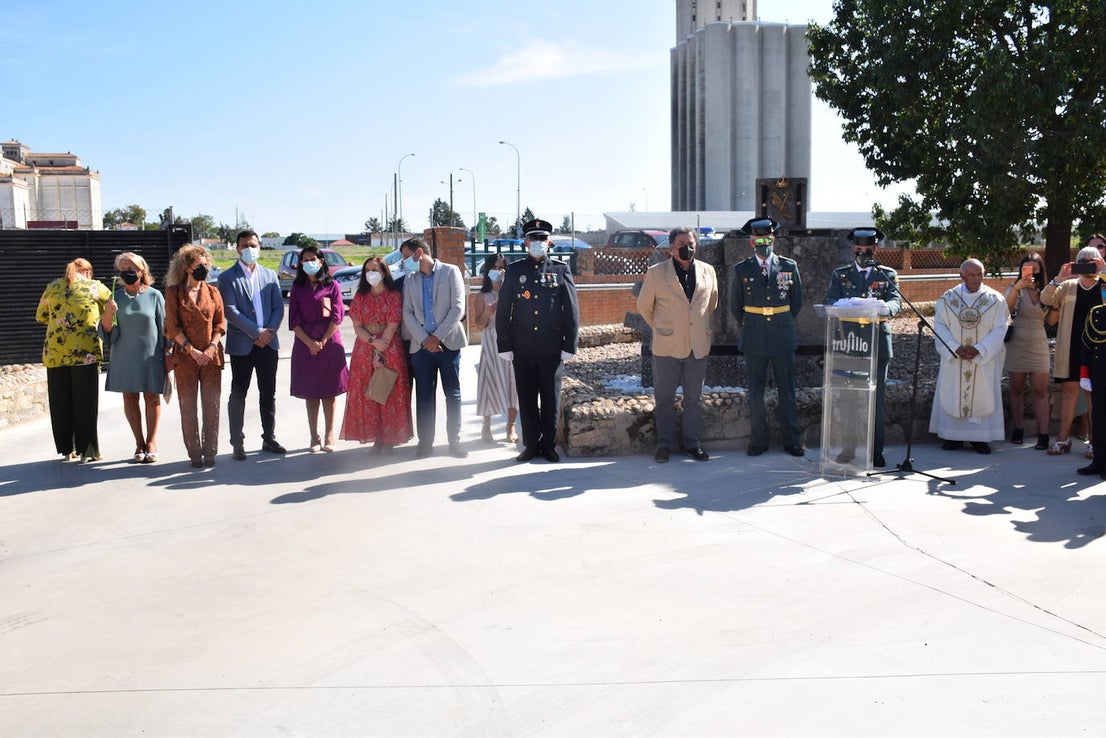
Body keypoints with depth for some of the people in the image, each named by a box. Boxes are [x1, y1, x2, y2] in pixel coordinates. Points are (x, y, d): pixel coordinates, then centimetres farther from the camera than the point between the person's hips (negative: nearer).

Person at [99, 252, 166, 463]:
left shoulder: (154, 296, -1)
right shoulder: (116, 298, 4)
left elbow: (163, 327, 2)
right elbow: (108, 332, 4)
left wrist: (165, 354, -1)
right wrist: (107, 315, -17)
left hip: (150, 355, -2)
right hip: (124, 356, 2)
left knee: (151, 397, 3)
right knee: (129, 398, 5)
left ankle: (151, 442, 15)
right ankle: (139, 443, 16)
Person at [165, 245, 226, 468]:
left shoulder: (212, 292, 9)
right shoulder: (174, 292, 2)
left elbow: (220, 324, 7)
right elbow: (172, 326, -3)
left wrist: (211, 348, -8)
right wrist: (192, 350, -11)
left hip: (211, 356, 2)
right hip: (185, 356, -2)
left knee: (211, 405, 2)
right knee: (188, 406, 2)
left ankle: (210, 451, 10)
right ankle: (194, 453, 9)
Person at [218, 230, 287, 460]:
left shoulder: (270, 275, 11)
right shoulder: (227, 278, -3)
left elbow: (278, 306, 6)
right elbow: (230, 311, -11)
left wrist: (270, 331, -10)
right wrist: (256, 333, -16)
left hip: (268, 343, 4)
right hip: (241, 345, -4)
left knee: (268, 394, 10)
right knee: (238, 395, 2)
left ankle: (269, 439, 20)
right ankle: (237, 443, 9)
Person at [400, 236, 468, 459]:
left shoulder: (450, 272, 1)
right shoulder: (409, 279, 13)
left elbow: (458, 308, -6)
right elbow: (407, 313, 5)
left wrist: (437, 337, -11)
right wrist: (424, 339, -9)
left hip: (448, 342, -3)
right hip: (422, 345, 3)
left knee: (453, 394, 1)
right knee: (424, 395, 3)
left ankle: (454, 441, 7)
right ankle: (425, 442, 9)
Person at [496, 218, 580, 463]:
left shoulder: (561, 270, 3)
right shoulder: (514, 271, 5)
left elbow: (571, 311, 2)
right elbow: (503, 311, 5)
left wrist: (569, 346, -2)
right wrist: (504, 346, -1)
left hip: (551, 348, -1)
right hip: (522, 349, 1)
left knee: (550, 398, 7)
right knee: (526, 399, 7)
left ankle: (548, 445, 18)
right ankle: (530, 445, 17)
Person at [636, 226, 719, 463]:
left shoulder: (708, 271, 6)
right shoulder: (656, 273, -3)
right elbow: (644, 306, 8)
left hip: (698, 346, 3)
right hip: (667, 346, -2)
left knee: (693, 398, 9)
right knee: (664, 399, 4)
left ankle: (692, 443, 18)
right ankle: (664, 445, 13)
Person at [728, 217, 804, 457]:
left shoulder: (789, 266, 4)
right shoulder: (741, 270, 1)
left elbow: (797, 301, 15)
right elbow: (735, 305, 13)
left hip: (783, 338, 0)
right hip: (754, 340, 0)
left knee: (787, 391, 5)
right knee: (755, 392, 4)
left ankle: (792, 441, 12)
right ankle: (758, 441, 12)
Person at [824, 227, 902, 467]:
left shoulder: (888, 275, 11)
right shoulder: (840, 274, 12)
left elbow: (896, 300, -4)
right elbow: (830, 301, -2)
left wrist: (886, 308, -29)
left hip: (878, 342, 0)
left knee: (877, 399, 2)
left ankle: (876, 451, 8)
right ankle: (848, 448, 12)